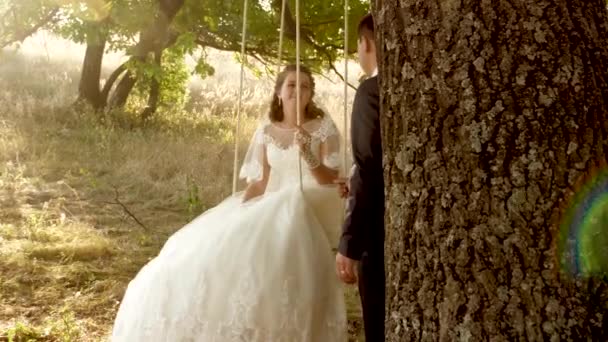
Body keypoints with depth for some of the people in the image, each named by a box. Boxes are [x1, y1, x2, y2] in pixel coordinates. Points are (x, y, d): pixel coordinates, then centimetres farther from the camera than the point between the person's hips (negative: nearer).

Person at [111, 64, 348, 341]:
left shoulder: (323, 127, -1)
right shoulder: (267, 131, 9)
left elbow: (330, 180, -7)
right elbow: (259, 182, 9)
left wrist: (307, 154, -23)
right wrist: (237, 212, -3)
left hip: (311, 208, -5)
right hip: (274, 208, 5)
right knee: (222, 248, -9)